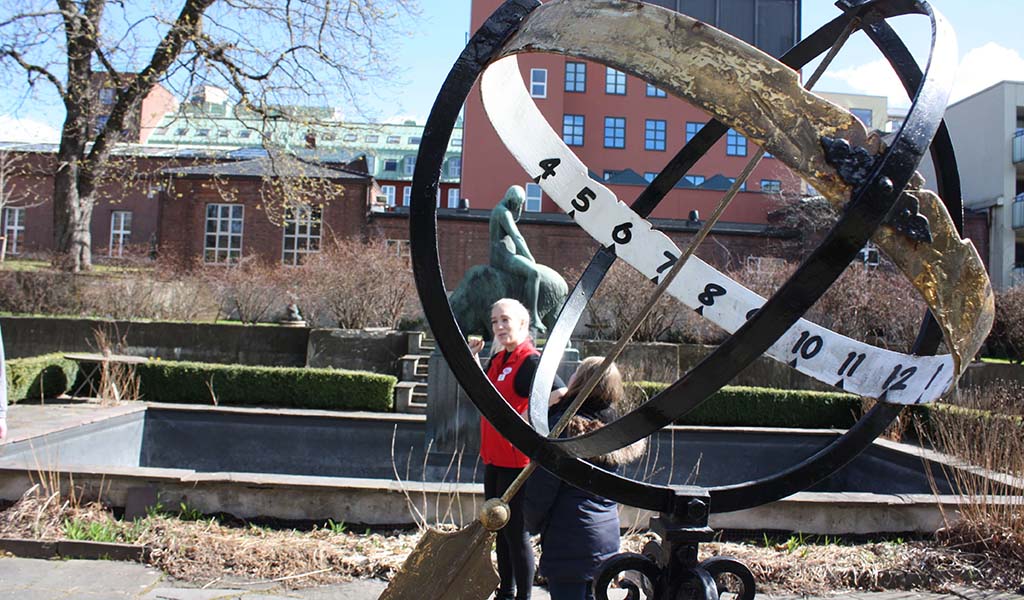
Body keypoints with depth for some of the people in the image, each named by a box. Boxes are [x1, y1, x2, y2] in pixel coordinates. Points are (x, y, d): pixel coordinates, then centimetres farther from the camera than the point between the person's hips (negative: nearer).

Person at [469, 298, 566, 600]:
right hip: (494, 458, 9)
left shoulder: (531, 361, -17)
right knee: (500, 529, 20)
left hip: (517, 461, -9)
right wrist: (473, 356, 11)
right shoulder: (498, 359, 9)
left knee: (516, 532, 1)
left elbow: (562, 397, -29)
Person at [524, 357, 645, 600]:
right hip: (608, 537, 7)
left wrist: (533, 524, 2)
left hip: (570, 543, -7)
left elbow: (541, 488, -12)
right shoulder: (613, 427, 5)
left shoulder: (563, 425, -17)